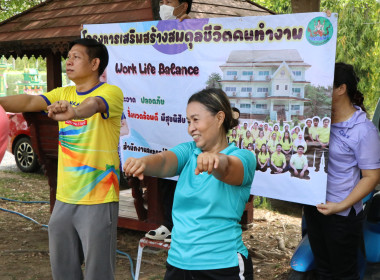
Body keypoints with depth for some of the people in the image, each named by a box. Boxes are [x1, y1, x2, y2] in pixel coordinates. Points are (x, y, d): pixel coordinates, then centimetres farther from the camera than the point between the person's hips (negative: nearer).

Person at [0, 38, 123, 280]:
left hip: (98, 199, -6)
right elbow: (30, 101, -3)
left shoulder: (111, 92, -9)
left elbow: (93, 104, -30)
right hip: (64, 198, 6)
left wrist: (74, 111, -51)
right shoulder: (63, 94, 10)